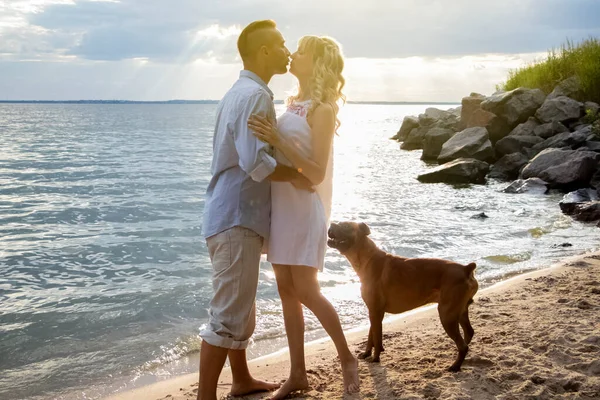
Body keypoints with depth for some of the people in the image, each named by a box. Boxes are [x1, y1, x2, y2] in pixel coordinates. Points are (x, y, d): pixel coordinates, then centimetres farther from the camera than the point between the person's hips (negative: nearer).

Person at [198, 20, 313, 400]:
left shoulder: (240, 92, 17)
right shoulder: (255, 95, -15)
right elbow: (256, 163, -25)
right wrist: (297, 176, -10)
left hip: (235, 216, 10)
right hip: (239, 218, -10)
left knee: (240, 310, 20)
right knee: (230, 317, -6)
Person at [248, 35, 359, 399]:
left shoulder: (322, 110, -11)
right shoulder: (293, 104, 11)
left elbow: (317, 173, -19)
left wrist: (276, 140, -26)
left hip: (304, 208, -8)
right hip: (279, 206, 8)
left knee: (306, 292, -3)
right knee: (287, 291, 8)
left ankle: (347, 359, 18)